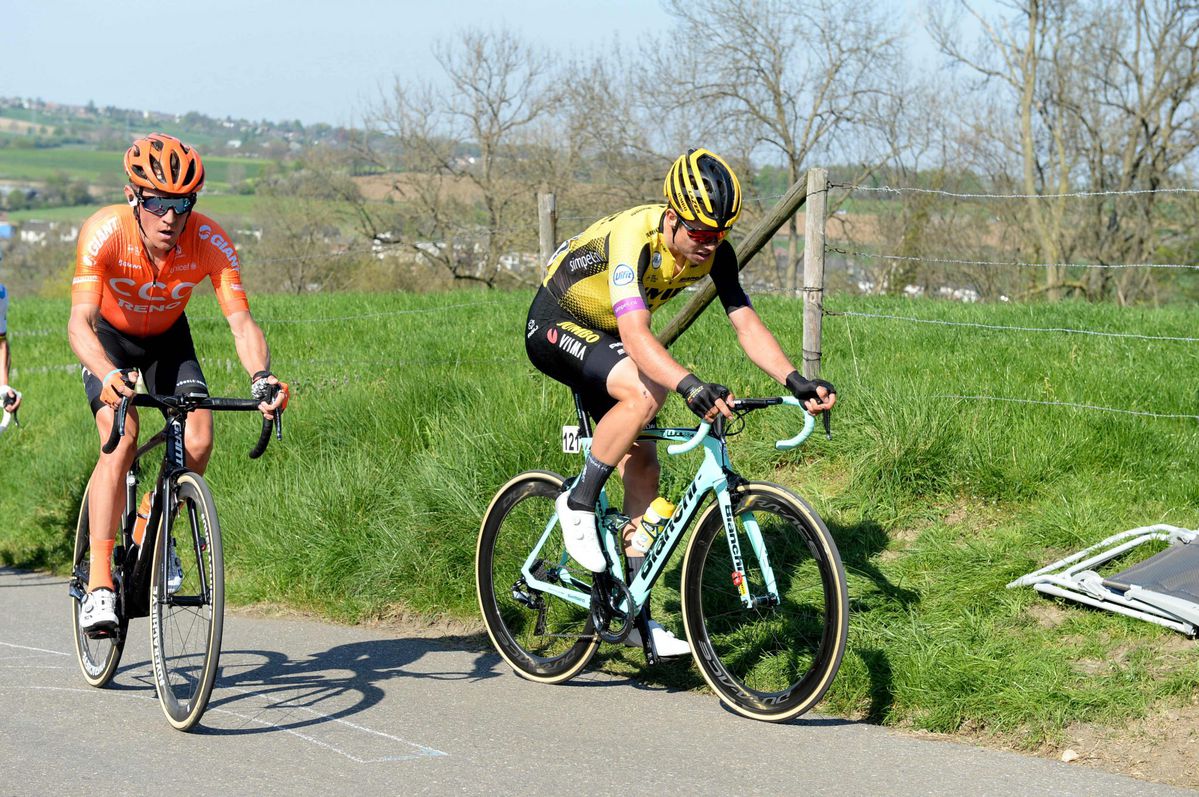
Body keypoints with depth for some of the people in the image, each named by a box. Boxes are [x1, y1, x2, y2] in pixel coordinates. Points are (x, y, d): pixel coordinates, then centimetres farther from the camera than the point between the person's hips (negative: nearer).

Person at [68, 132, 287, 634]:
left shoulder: (210, 242, -29)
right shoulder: (104, 232, -34)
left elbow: (240, 321, -33)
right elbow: (79, 323, -41)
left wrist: (261, 377, -53)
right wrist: (108, 375, -61)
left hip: (167, 338, 2)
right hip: (109, 337, -2)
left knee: (198, 444, -17)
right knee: (121, 441, -25)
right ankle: (99, 584, -24)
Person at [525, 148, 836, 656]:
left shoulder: (715, 252, -14)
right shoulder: (634, 237, -36)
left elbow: (746, 323, -17)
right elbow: (635, 333, -47)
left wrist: (796, 381, -34)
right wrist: (690, 386, -62)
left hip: (604, 338, 7)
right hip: (555, 328, -7)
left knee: (643, 467, -1)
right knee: (644, 394, -34)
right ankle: (578, 503, -15)